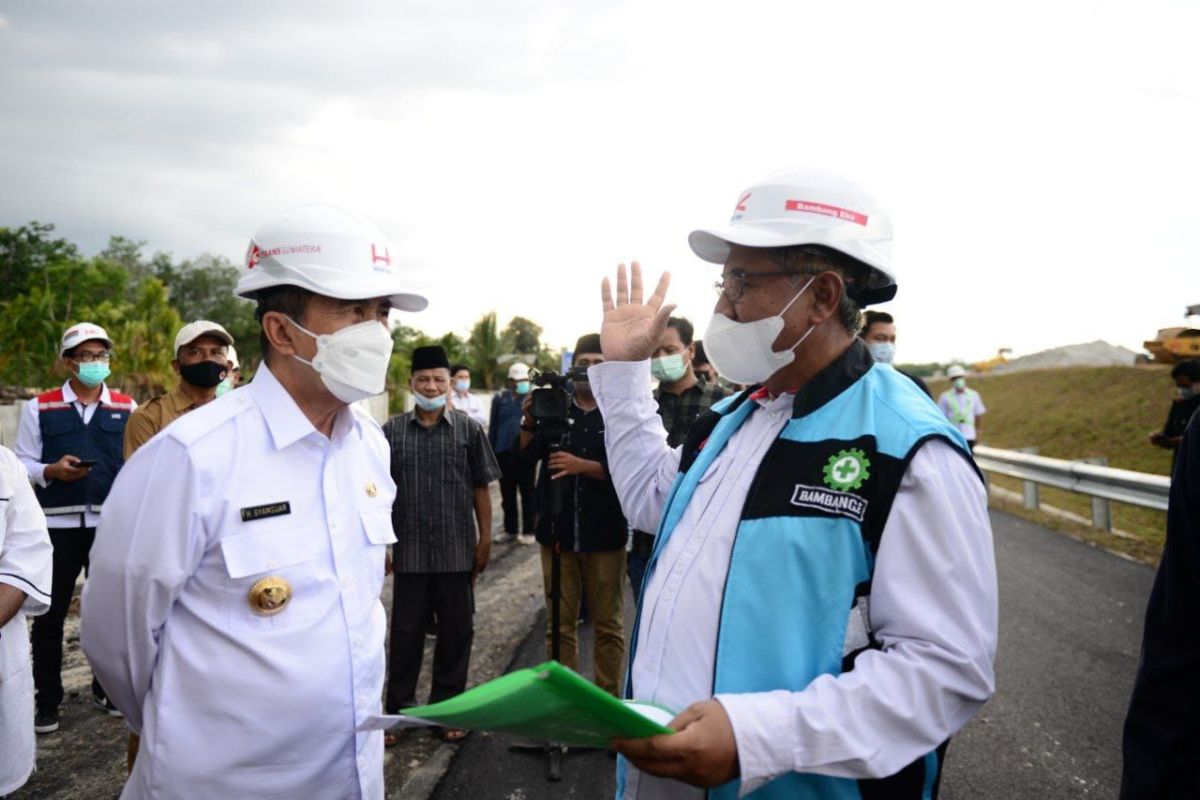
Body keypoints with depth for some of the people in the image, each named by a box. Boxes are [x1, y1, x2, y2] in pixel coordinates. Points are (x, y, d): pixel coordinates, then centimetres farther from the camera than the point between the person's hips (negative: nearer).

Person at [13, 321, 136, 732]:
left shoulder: (127, 408, 7)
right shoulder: (39, 407, 4)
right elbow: (22, 464, 3)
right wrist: (51, 471, -16)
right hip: (57, 524, -1)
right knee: (50, 614, 6)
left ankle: (107, 689, 24)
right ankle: (47, 701, 19)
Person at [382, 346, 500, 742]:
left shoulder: (469, 430, 1)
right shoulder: (392, 431, 2)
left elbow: (480, 489, 4)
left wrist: (485, 539, 1)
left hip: (458, 551, 0)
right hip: (410, 552, 0)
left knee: (455, 633, 10)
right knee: (406, 632, 10)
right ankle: (398, 708, 24)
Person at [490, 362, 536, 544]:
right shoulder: (500, 399, 8)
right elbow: (493, 427, 9)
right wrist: (491, 453, 6)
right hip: (504, 453, 3)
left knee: (528, 494, 6)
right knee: (507, 495, 11)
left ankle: (528, 531, 13)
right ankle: (510, 529, 22)